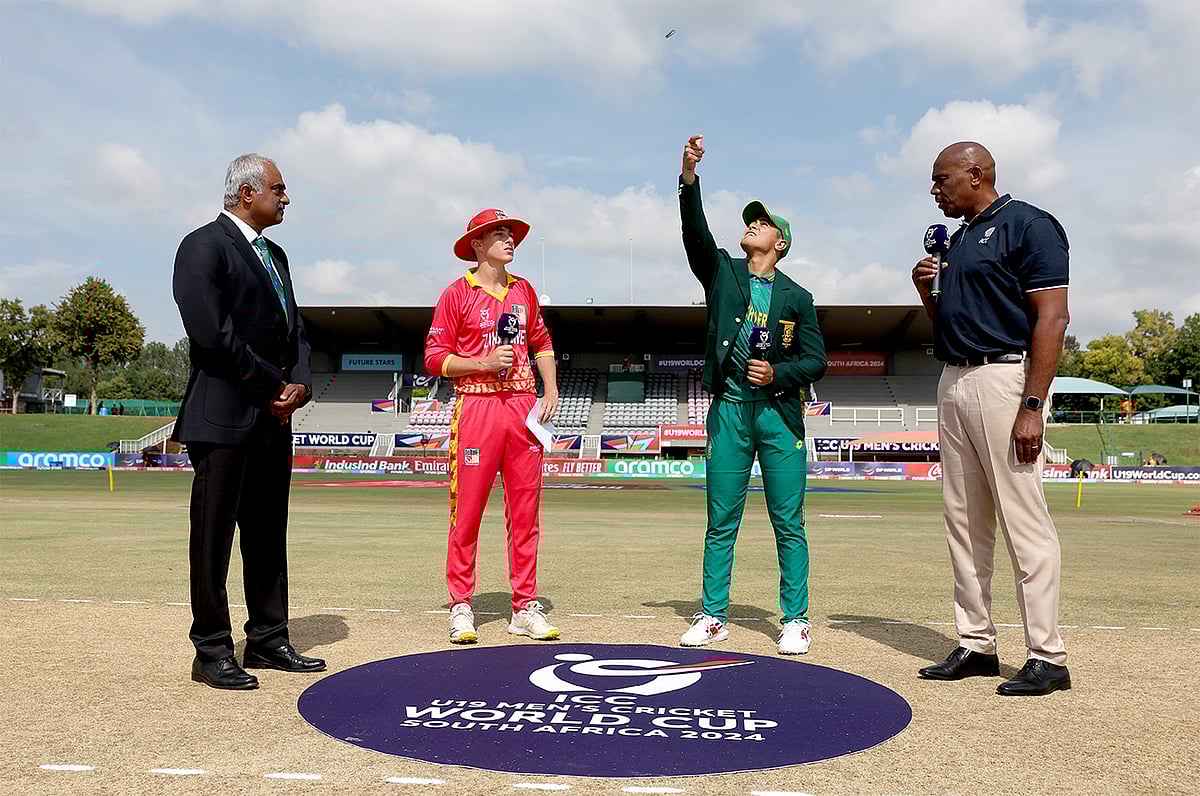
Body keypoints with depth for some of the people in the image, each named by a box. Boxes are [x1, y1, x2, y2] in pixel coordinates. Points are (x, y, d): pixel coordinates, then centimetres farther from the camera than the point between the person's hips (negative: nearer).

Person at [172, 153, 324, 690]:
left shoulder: (274, 255, 20)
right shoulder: (204, 245, -7)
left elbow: (294, 329, 18)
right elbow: (211, 333, -17)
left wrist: (300, 383, -1)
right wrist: (272, 385, -11)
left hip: (274, 418, 8)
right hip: (224, 418, -8)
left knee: (269, 536, 12)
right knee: (213, 538, -1)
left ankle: (268, 641, 21)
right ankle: (211, 652, 8)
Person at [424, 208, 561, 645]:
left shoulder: (524, 291, 15)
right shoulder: (457, 293, 1)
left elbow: (541, 342, 22)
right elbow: (435, 357, -1)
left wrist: (551, 392, 11)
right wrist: (484, 363, -13)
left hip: (522, 405, 4)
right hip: (476, 405, -4)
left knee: (525, 510, 5)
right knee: (467, 510, -3)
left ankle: (525, 607, 12)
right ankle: (461, 608, 8)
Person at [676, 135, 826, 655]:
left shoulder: (797, 297, 8)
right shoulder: (722, 273, 11)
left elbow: (816, 360, 5)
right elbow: (696, 233, -6)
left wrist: (778, 373, -13)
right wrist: (689, 178, -18)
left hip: (781, 413, -1)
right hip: (729, 409, 1)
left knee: (789, 523, 2)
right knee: (721, 522, 5)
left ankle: (795, 619, 12)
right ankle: (713, 615, 15)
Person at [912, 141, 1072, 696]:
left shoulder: (1029, 225, -5)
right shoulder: (957, 239, 20)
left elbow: (1052, 318, -13)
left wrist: (1032, 406, -21)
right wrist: (926, 290, 6)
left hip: (1003, 377, -9)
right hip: (953, 382, 9)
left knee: (1024, 522, -7)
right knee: (963, 521, 8)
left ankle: (1047, 657, 1)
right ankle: (976, 645, 16)